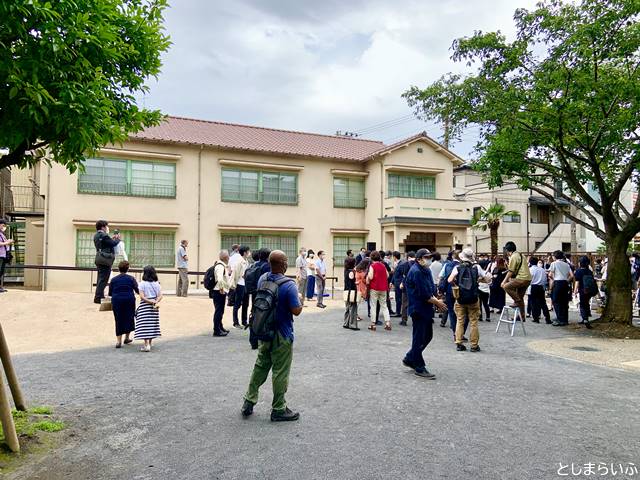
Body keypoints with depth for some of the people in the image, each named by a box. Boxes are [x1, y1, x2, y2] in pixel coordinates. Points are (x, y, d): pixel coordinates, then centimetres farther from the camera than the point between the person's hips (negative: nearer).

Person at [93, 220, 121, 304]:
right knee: (103, 279, -6)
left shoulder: (96, 235, 14)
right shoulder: (104, 235, -16)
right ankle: (98, 297, -5)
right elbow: (113, 243, -14)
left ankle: (99, 296, 24)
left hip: (99, 259, 10)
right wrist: (117, 239, 4)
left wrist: (113, 238, 10)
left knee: (101, 278, 16)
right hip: (105, 259, -10)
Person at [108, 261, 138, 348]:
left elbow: (110, 293, 7)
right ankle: (127, 337, 21)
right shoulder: (131, 278, -1)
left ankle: (118, 341, 4)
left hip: (116, 301, 1)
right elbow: (137, 290, -5)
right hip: (129, 301, -1)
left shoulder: (113, 279, 3)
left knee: (118, 320, 6)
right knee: (129, 318, 13)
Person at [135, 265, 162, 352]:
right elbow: (160, 296, -2)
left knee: (144, 325, -3)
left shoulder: (142, 284, -8)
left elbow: (142, 297, -15)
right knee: (152, 325, 15)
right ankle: (149, 343, 24)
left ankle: (146, 345, -10)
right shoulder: (157, 284, 4)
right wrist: (156, 302, -13)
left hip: (144, 306, -5)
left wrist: (150, 301, -7)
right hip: (154, 307, 5)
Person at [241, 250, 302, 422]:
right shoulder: (289, 285, -23)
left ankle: (249, 401, 26)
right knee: (280, 372, 5)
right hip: (282, 335, -6)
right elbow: (296, 311, -20)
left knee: (261, 366, 20)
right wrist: (300, 301, 0)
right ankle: (278, 410, 17)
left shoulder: (262, 279, -2)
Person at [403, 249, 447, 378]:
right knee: (419, 339, 0)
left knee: (428, 336, 17)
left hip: (426, 309, 10)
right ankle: (419, 368, 12)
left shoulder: (426, 270, 12)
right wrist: (437, 303, -10)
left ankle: (409, 358, 29)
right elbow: (424, 295, -21)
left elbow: (431, 290, 14)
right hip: (418, 309, -10)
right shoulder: (416, 272, -19)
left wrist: (436, 300, -3)